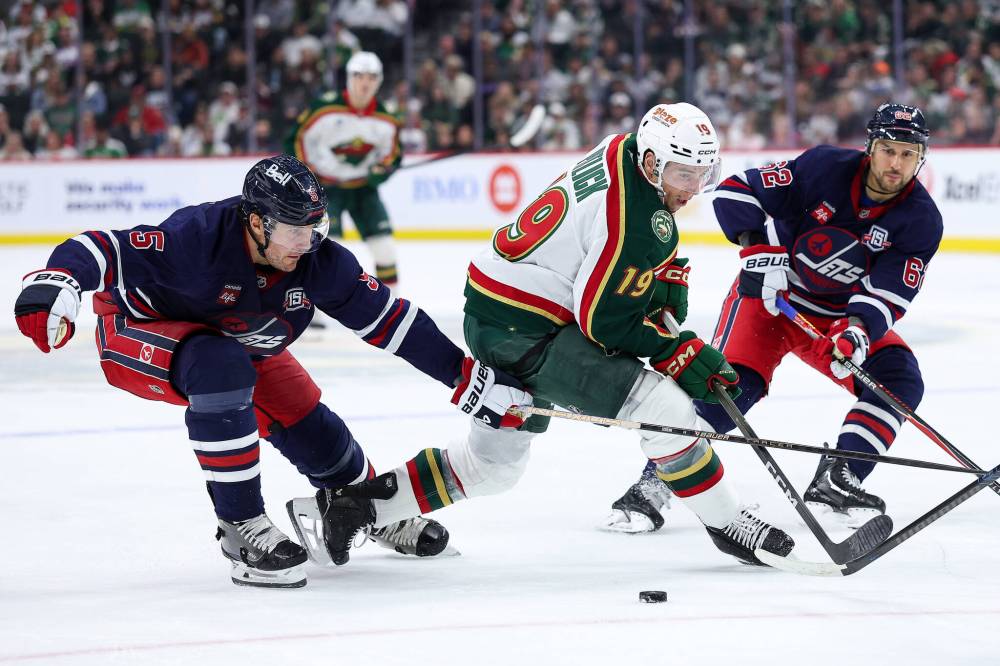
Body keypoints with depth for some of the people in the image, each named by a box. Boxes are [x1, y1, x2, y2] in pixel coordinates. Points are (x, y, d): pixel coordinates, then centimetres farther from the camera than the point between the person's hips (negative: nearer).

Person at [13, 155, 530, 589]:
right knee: (220, 368, -36)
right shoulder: (200, 237, -38)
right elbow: (105, 250, -41)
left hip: (242, 345, 6)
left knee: (313, 429, 4)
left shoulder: (319, 263, -21)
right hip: (141, 330, -6)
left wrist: (469, 377, -14)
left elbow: (390, 320, -14)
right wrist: (55, 284, -62)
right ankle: (242, 527, -26)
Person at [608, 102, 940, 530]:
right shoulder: (824, 167, -18)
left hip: (840, 314, 4)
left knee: (900, 380, -16)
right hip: (769, 293, -4)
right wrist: (761, 250, -28)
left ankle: (835, 482, -14)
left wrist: (858, 330, -37)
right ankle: (654, 482, -19)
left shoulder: (921, 220, -12)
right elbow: (737, 192, -16)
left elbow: (888, 294, -18)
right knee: (733, 382, -24)